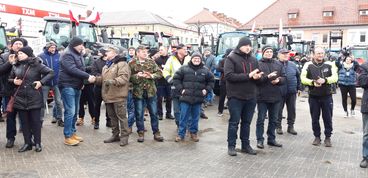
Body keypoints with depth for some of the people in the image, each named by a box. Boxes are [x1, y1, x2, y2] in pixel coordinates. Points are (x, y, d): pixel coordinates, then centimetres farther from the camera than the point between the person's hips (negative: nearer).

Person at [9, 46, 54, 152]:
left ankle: (37, 143, 13)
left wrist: (41, 82, -15)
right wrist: (13, 81, -1)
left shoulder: (36, 65, -6)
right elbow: (10, 78, 21)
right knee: (24, 122, 8)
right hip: (20, 98, 4)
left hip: (34, 98, -4)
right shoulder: (16, 66, 8)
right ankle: (27, 143, 18)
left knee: (35, 121, 3)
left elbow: (51, 73, -7)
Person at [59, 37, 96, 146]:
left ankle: (72, 133, 22)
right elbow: (73, 70, -23)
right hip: (68, 86, -9)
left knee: (75, 111, 13)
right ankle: (68, 137, -3)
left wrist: (82, 82, 4)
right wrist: (87, 76, -24)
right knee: (70, 111, -9)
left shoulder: (78, 55, 17)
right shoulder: (67, 55, -12)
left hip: (76, 86, 9)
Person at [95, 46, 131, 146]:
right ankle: (115, 135, 26)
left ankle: (124, 136, 6)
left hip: (118, 96, -9)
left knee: (121, 116, -3)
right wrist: (95, 79, 7)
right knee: (112, 116, 15)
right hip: (108, 95, 9)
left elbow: (124, 77, -21)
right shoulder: (106, 66, 21)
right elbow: (102, 78, 25)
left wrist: (113, 81, -33)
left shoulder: (122, 64, -9)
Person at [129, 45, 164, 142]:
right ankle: (141, 133, 21)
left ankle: (156, 132, 20)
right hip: (138, 92, -2)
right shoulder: (132, 63, -3)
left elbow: (159, 73, 2)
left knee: (154, 113, 8)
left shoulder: (151, 62, 4)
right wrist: (136, 76, -22)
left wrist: (152, 75, -15)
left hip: (151, 91, 2)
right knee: (139, 114, 7)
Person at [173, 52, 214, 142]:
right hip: (186, 97, -2)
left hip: (198, 98, 2)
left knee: (195, 117, 12)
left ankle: (193, 133, 27)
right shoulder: (184, 68, -2)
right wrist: (180, 89, -5)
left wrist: (206, 89, 4)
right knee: (184, 117, 4)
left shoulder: (205, 71, 5)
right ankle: (181, 134, 14)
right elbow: (176, 78, 2)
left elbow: (211, 81, 15)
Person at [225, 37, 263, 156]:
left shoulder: (253, 60, 11)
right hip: (236, 96, -5)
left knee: (247, 122, 13)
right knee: (234, 122, 3)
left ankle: (245, 145, 24)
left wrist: (257, 76, -11)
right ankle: (231, 146, 14)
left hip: (251, 97, 5)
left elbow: (258, 75, 15)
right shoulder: (231, 58, -6)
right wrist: (248, 75, -21)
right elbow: (229, 75, -18)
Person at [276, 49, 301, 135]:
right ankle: (278, 126, 17)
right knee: (279, 110, 4)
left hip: (292, 92, 4)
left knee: (292, 110, 8)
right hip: (280, 92, -4)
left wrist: (299, 88, 15)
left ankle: (290, 126, 20)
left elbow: (298, 76, 17)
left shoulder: (292, 65, 12)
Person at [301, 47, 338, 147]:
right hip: (313, 97, 0)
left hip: (327, 96, 0)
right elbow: (303, 78, -7)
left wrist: (325, 80, -24)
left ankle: (328, 137, 19)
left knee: (328, 118, 6)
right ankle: (317, 137, 22)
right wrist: (313, 82, -22)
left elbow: (335, 77, -7)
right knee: (315, 118, 9)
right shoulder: (308, 65, -1)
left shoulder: (329, 65, 1)